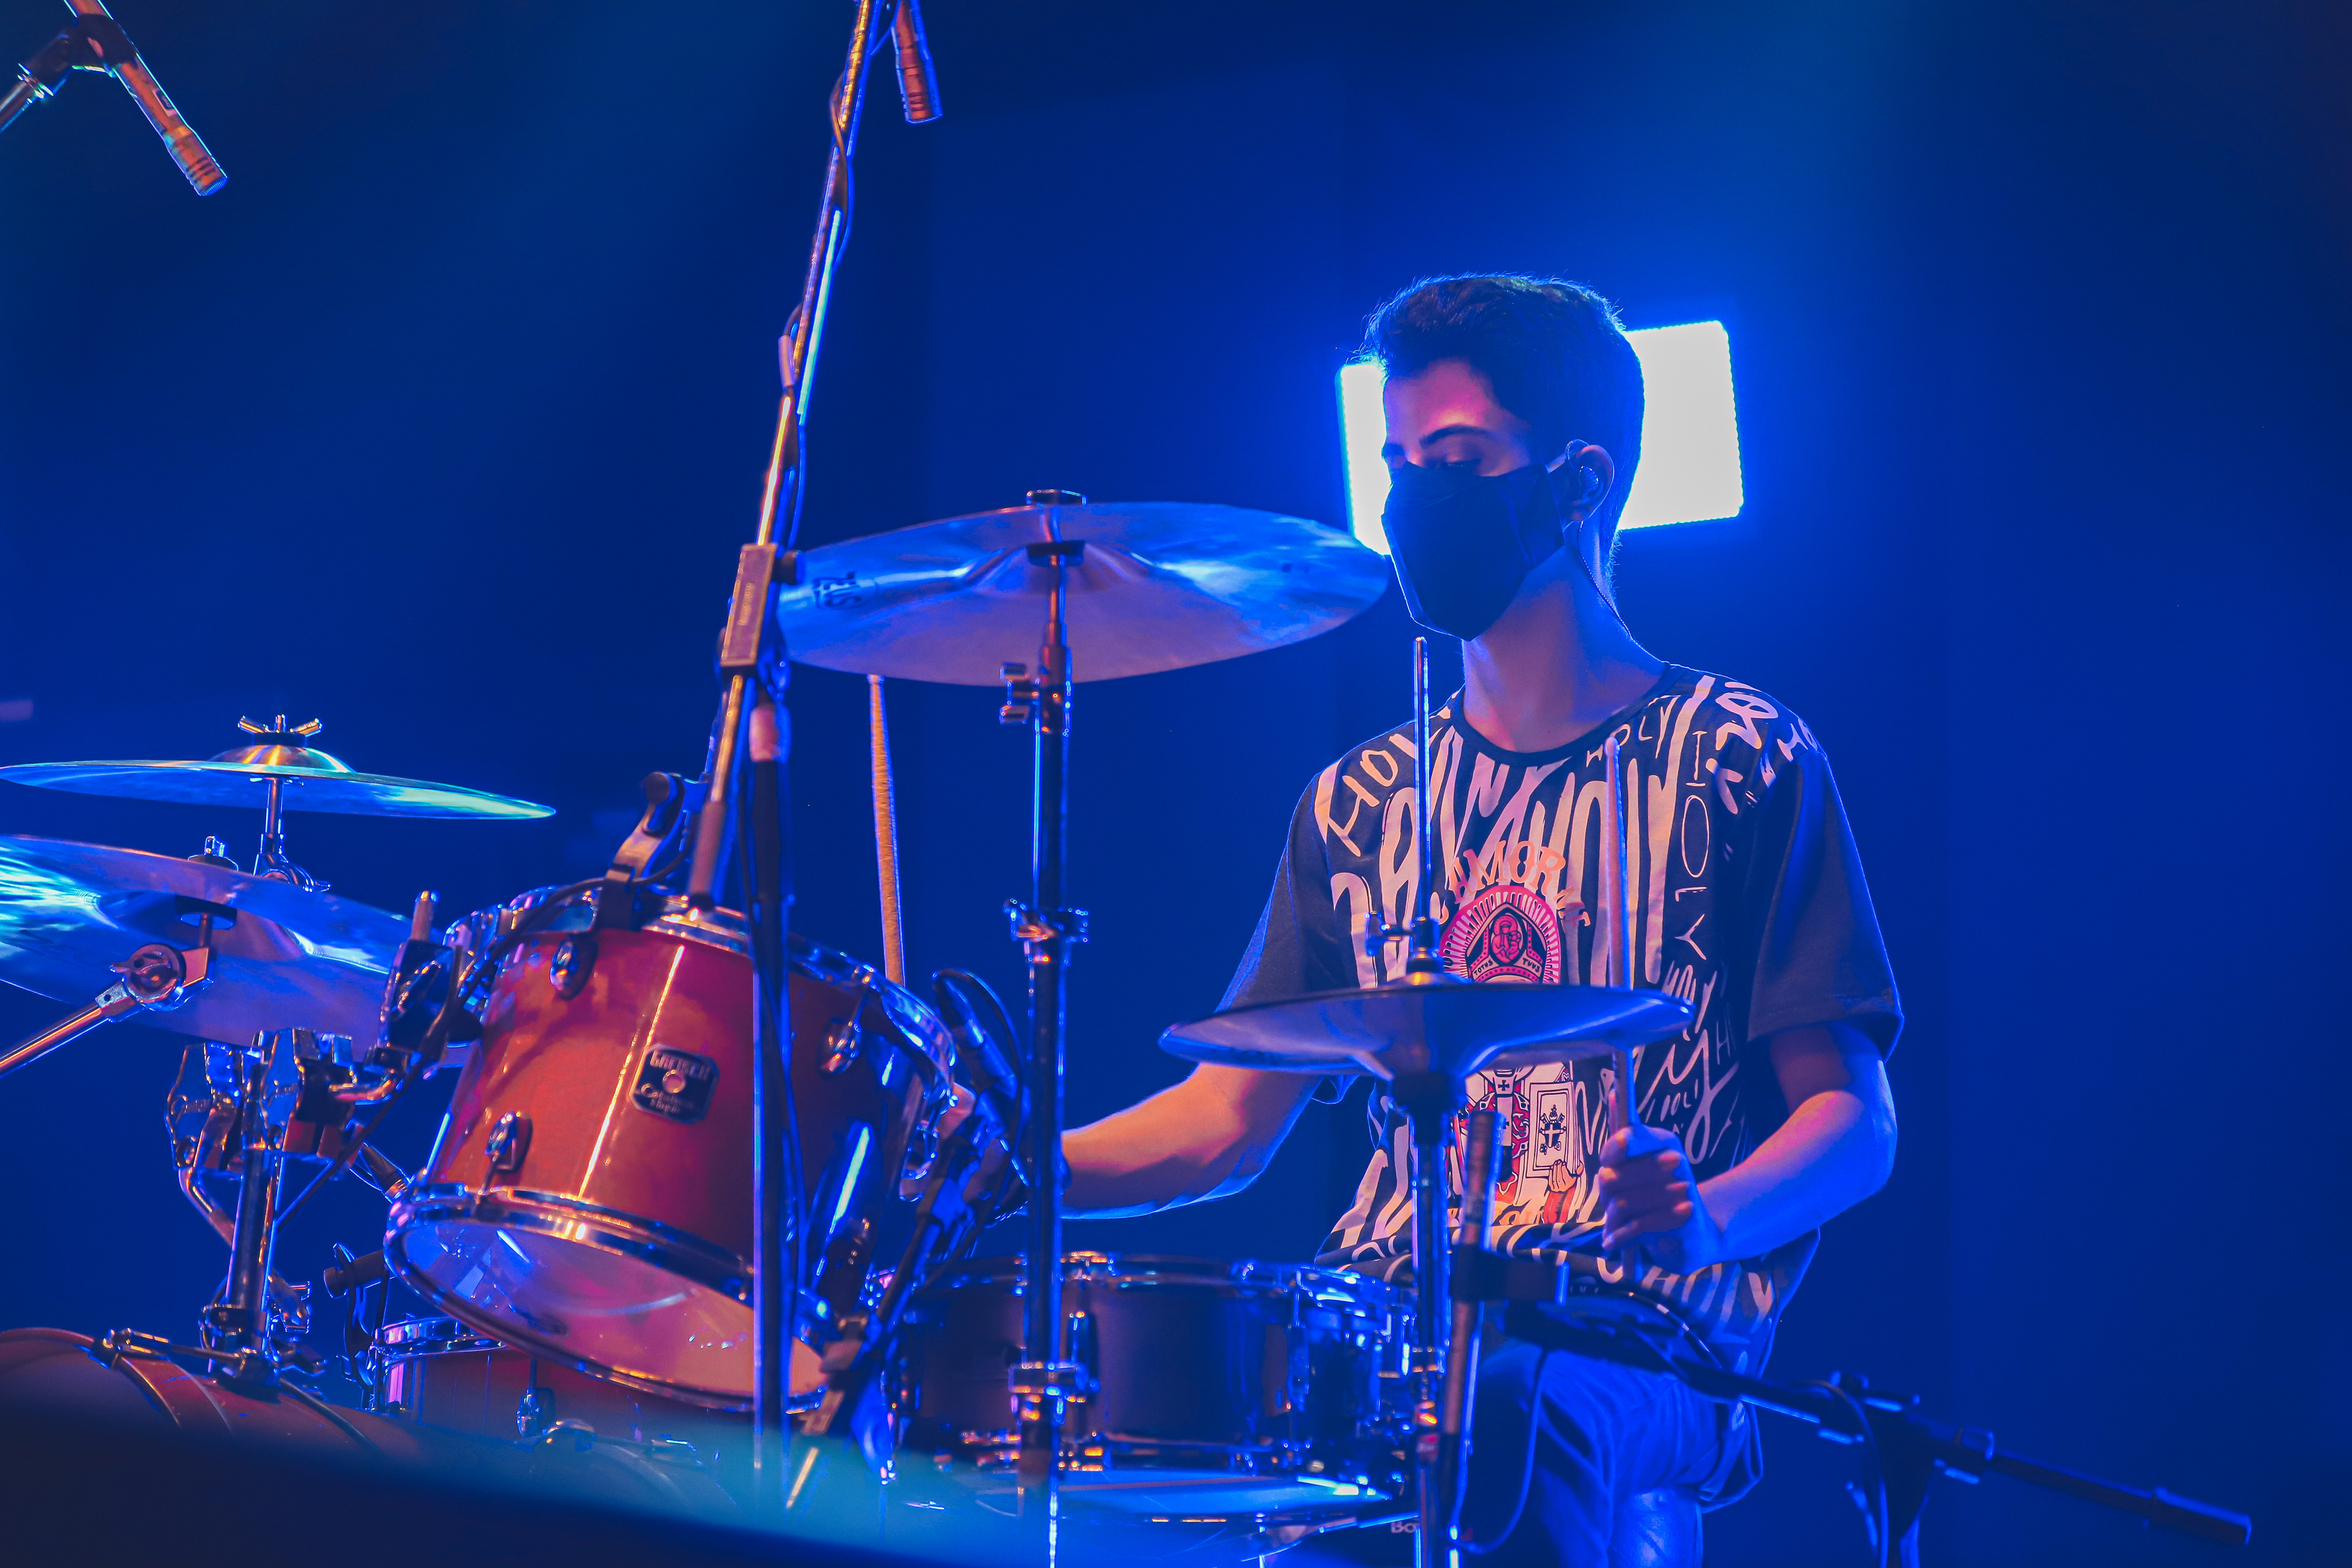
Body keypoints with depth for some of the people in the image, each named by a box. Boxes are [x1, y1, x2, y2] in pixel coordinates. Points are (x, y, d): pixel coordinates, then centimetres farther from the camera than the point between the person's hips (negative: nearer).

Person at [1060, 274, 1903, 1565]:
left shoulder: (1740, 761, 3)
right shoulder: (1360, 802, 18)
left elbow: (1853, 1120, -1)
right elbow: (1227, 1116, 17)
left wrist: (1708, 1220, -23)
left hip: (1630, 1347, -4)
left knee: (1509, 1408, -40)